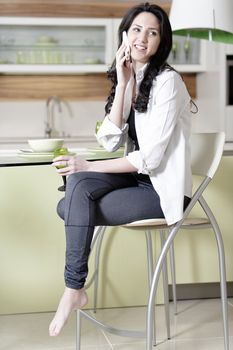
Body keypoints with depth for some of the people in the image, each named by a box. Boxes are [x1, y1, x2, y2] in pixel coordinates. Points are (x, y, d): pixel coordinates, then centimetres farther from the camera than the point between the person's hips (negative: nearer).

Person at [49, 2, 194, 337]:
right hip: (137, 176, 7)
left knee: (73, 207, -19)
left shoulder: (167, 81, -14)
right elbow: (111, 142, -4)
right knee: (77, 184, -18)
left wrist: (90, 167, -16)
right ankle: (73, 290, -5)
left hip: (163, 188, -7)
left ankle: (75, 289, -1)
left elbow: (151, 157, -20)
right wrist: (123, 84, -9)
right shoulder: (130, 79, 8)